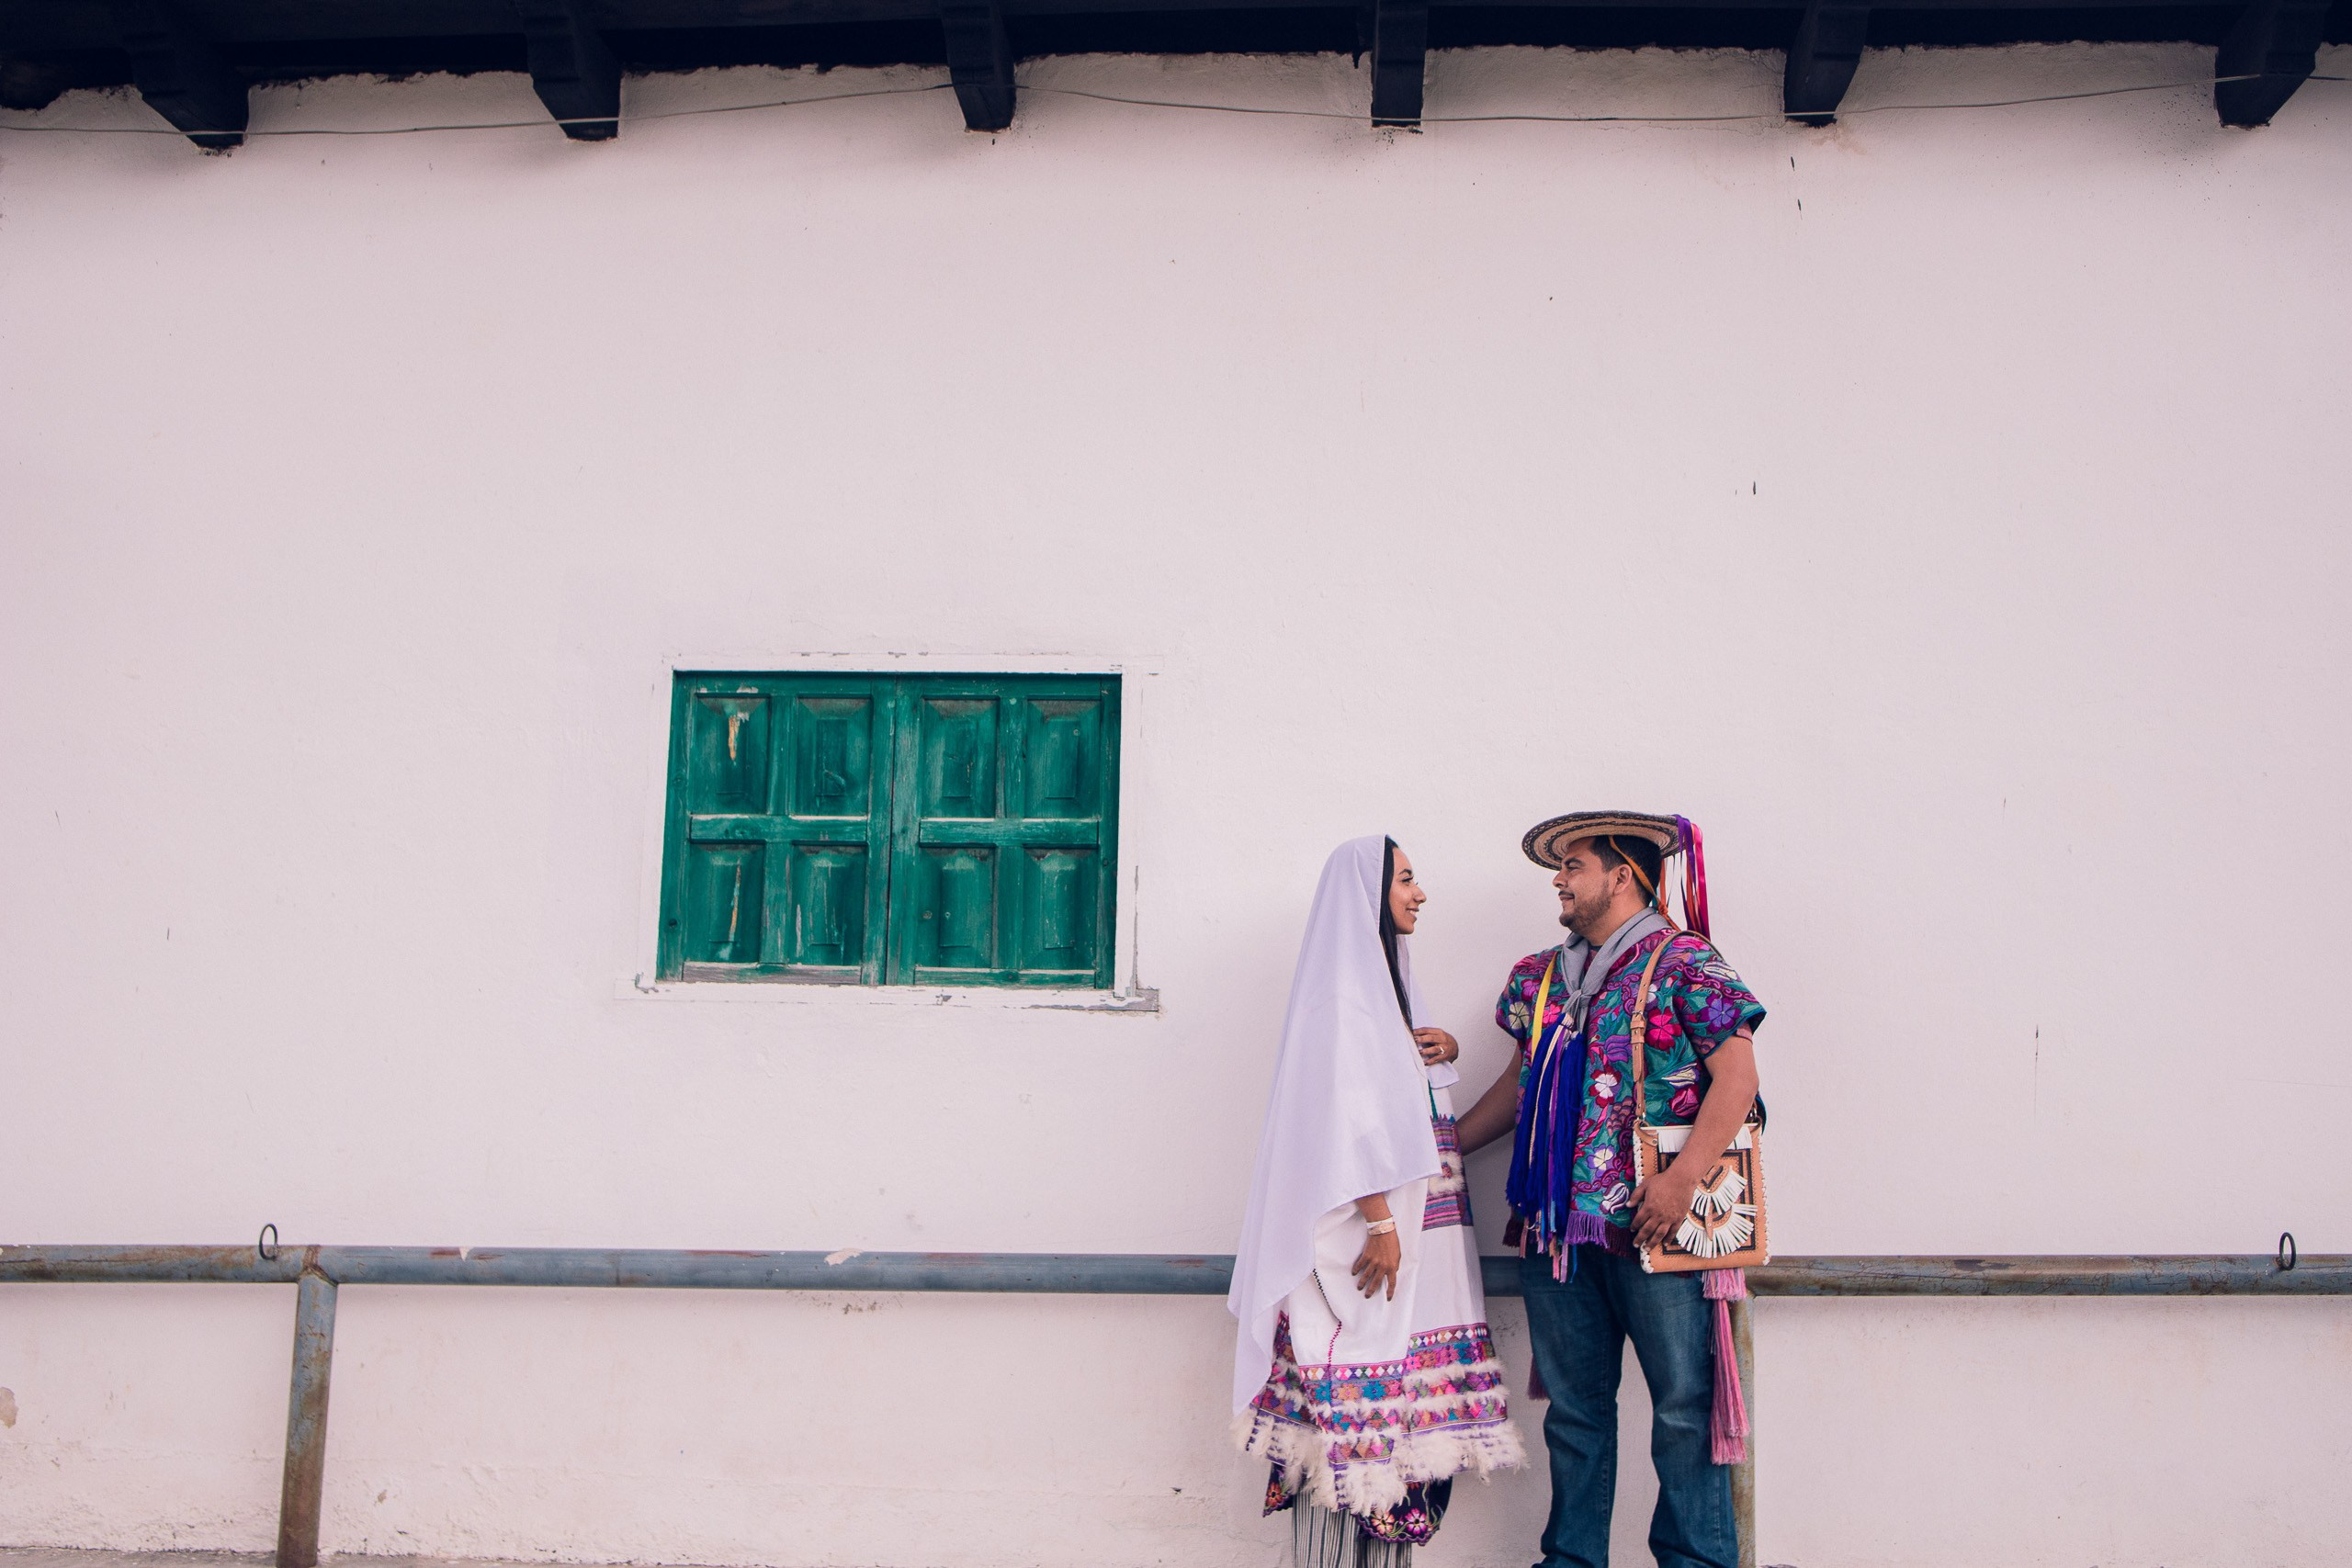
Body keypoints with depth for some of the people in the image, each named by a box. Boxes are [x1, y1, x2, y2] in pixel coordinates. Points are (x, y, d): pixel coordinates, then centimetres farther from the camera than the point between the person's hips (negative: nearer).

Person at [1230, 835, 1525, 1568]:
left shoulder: (1384, 976, 19)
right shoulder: (1341, 988, -9)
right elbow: (1349, 1111, -17)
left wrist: (1443, 1049, 6)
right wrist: (1381, 1223, -21)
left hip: (1412, 1224, 9)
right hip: (1369, 1227, -9)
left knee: (1403, 1398, 7)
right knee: (1354, 1388, -7)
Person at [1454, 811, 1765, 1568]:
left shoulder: (1683, 960, -4)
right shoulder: (1540, 977, 16)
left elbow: (1737, 1077, -10)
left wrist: (1681, 1180, -19)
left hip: (1651, 1223, -6)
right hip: (1556, 1222, 6)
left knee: (1684, 1403, 0)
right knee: (1574, 1406, 11)